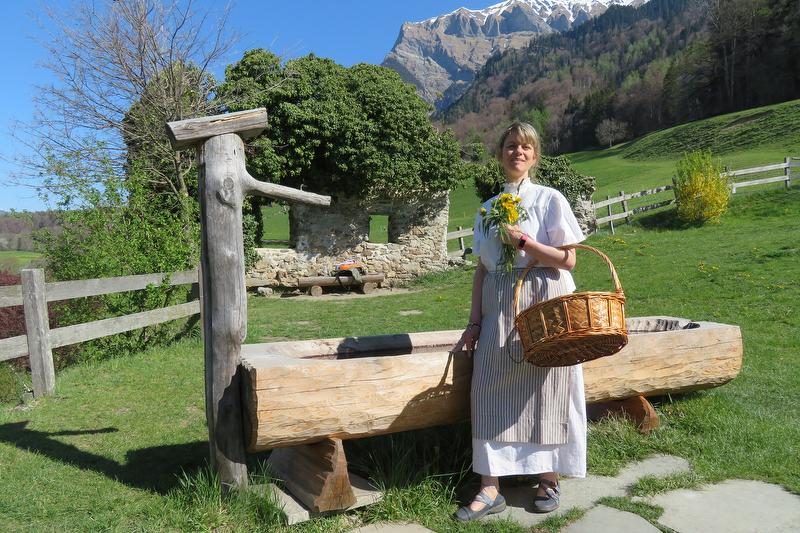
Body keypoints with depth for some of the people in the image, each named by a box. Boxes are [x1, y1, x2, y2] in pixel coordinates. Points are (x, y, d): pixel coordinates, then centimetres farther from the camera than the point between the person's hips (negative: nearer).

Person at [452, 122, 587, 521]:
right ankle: (490, 489, 8)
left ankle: (549, 479, 22)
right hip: (498, 307, 4)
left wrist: (522, 240, -15)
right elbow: (482, 268, 10)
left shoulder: (549, 199, 0)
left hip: (544, 304, -3)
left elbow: (567, 260, -5)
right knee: (490, 391, -1)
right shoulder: (488, 207, 12)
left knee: (545, 391, 3)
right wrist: (475, 320, 5)